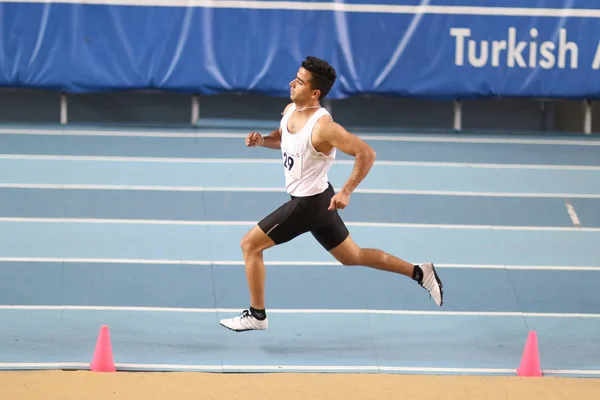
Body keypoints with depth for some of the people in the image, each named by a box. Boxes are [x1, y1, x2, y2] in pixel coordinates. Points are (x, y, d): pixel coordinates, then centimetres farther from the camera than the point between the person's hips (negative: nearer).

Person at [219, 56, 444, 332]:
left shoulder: (322, 127, -28)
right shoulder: (290, 111, -1)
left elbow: (366, 154, -27)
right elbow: (281, 139, 21)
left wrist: (345, 193, -27)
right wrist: (261, 140, -2)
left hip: (310, 203, -9)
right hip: (316, 200, 9)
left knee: (250, 244, -3)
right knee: (352, 256, 20)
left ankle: (256, 315, 9)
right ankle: (420, 273, 24)